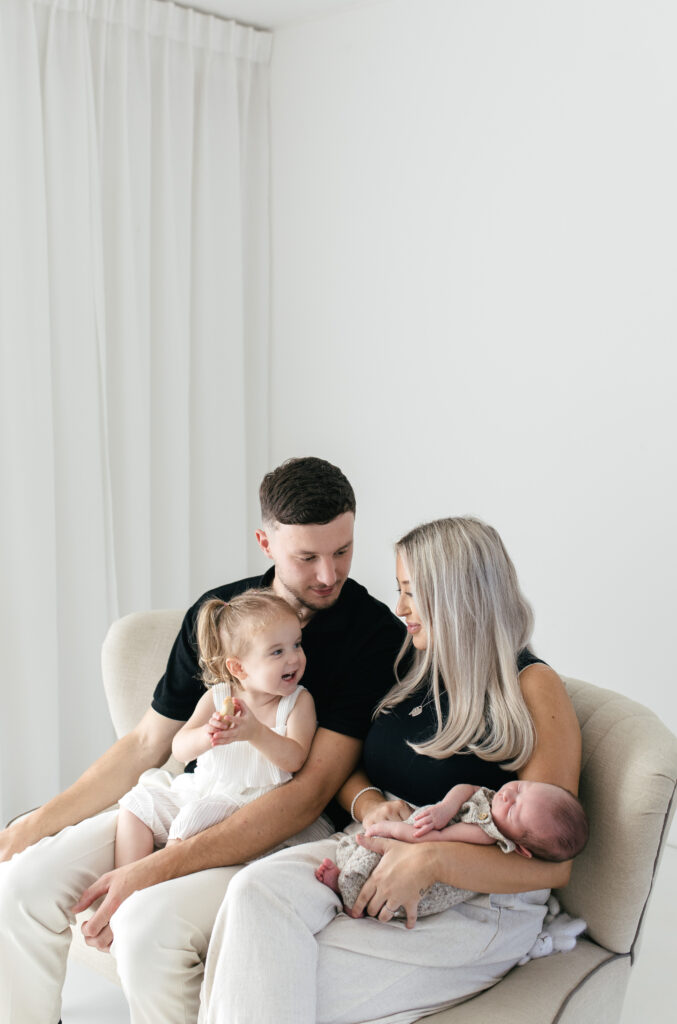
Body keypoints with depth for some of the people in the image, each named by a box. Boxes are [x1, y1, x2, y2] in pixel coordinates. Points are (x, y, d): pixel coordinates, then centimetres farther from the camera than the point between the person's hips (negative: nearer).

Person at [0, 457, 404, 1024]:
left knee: (148, 921, -30)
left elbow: (310, 791, -20)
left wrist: (159, 867, -26)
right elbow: (146, 744, 11)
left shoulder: (378, 633, -13)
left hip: (298, 828, -5)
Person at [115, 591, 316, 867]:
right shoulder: (216, 697, 0)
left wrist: (255, 732, -34)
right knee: (137, 804, -1)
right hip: (201, 790, 5)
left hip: (251, 800, -5)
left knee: (194, 817, -27)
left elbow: (294, 759, -16)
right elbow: (179, 748, -9)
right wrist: (207, 735, -33)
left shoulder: (299, 701, -4)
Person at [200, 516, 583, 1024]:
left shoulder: (534, 689, -9)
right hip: (377, 852, 6)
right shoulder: (411, 665, 12)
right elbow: (348, 769, 19)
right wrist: (368, 804, -6)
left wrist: (429, 860, -26)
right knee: (258, 888, -26)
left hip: (479, 899, -6)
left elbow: (553, 863, -14)